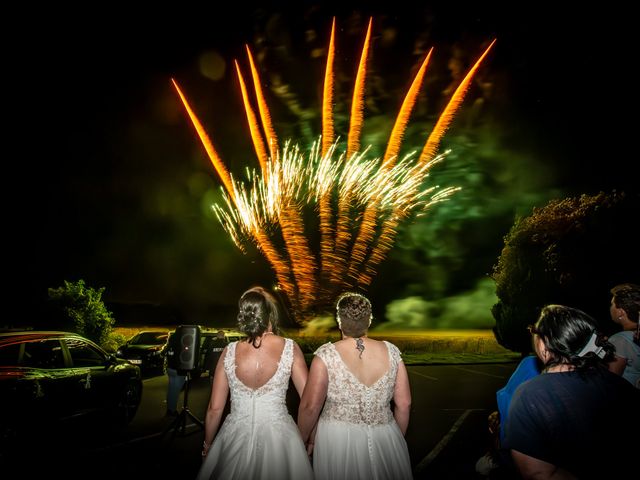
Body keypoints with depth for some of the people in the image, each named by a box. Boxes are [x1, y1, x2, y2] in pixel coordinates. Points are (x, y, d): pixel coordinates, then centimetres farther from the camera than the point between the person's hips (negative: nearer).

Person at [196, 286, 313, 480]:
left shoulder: (229, 351, -8)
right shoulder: (290, 348, -12)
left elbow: (215, 409, -3)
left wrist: (207, 446, 13)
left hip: (236, 438, 1)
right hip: (279, 437, -1)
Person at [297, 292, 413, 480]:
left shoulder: (326, 355, -15)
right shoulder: (391, 352, -6)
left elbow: (310, 406, -15)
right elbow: (404, 403, 0)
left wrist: (303, 440, 3)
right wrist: (398, 439, 15)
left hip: (338, 440, -2)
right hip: (384, 438, 3)